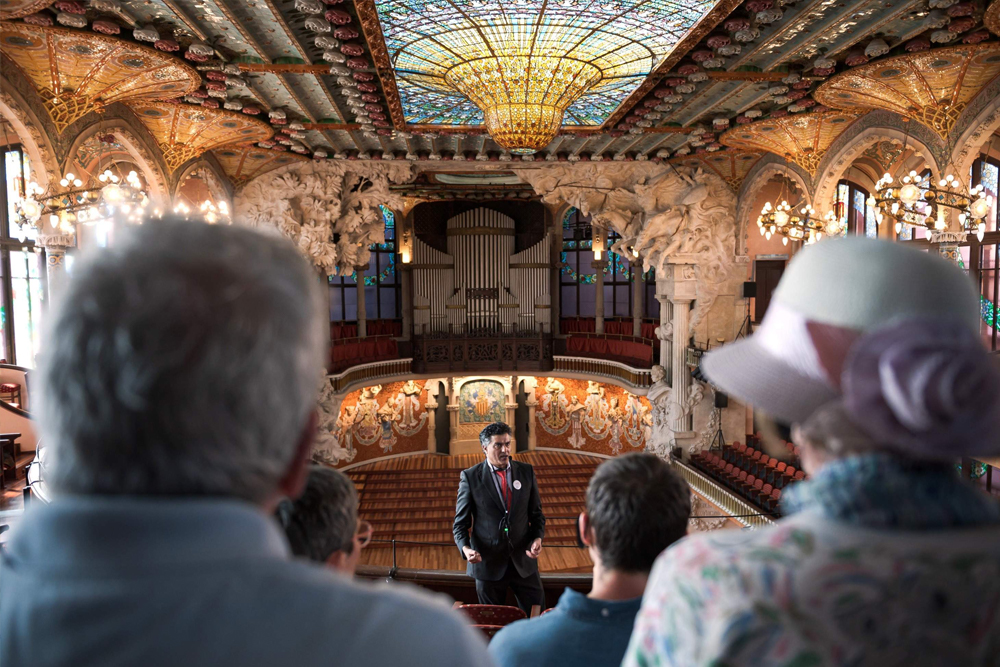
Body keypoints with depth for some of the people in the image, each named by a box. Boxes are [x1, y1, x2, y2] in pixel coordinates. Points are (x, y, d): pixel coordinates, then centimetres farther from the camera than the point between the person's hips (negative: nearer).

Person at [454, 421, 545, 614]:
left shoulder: (526, 471, 2)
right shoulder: (470, 477, -6)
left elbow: (536, 513, 9)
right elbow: (460, 522, -2)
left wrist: (538, 538, -9)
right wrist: (465, 548, -19)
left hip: (524, 560, 2)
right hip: (488, 562, -2)